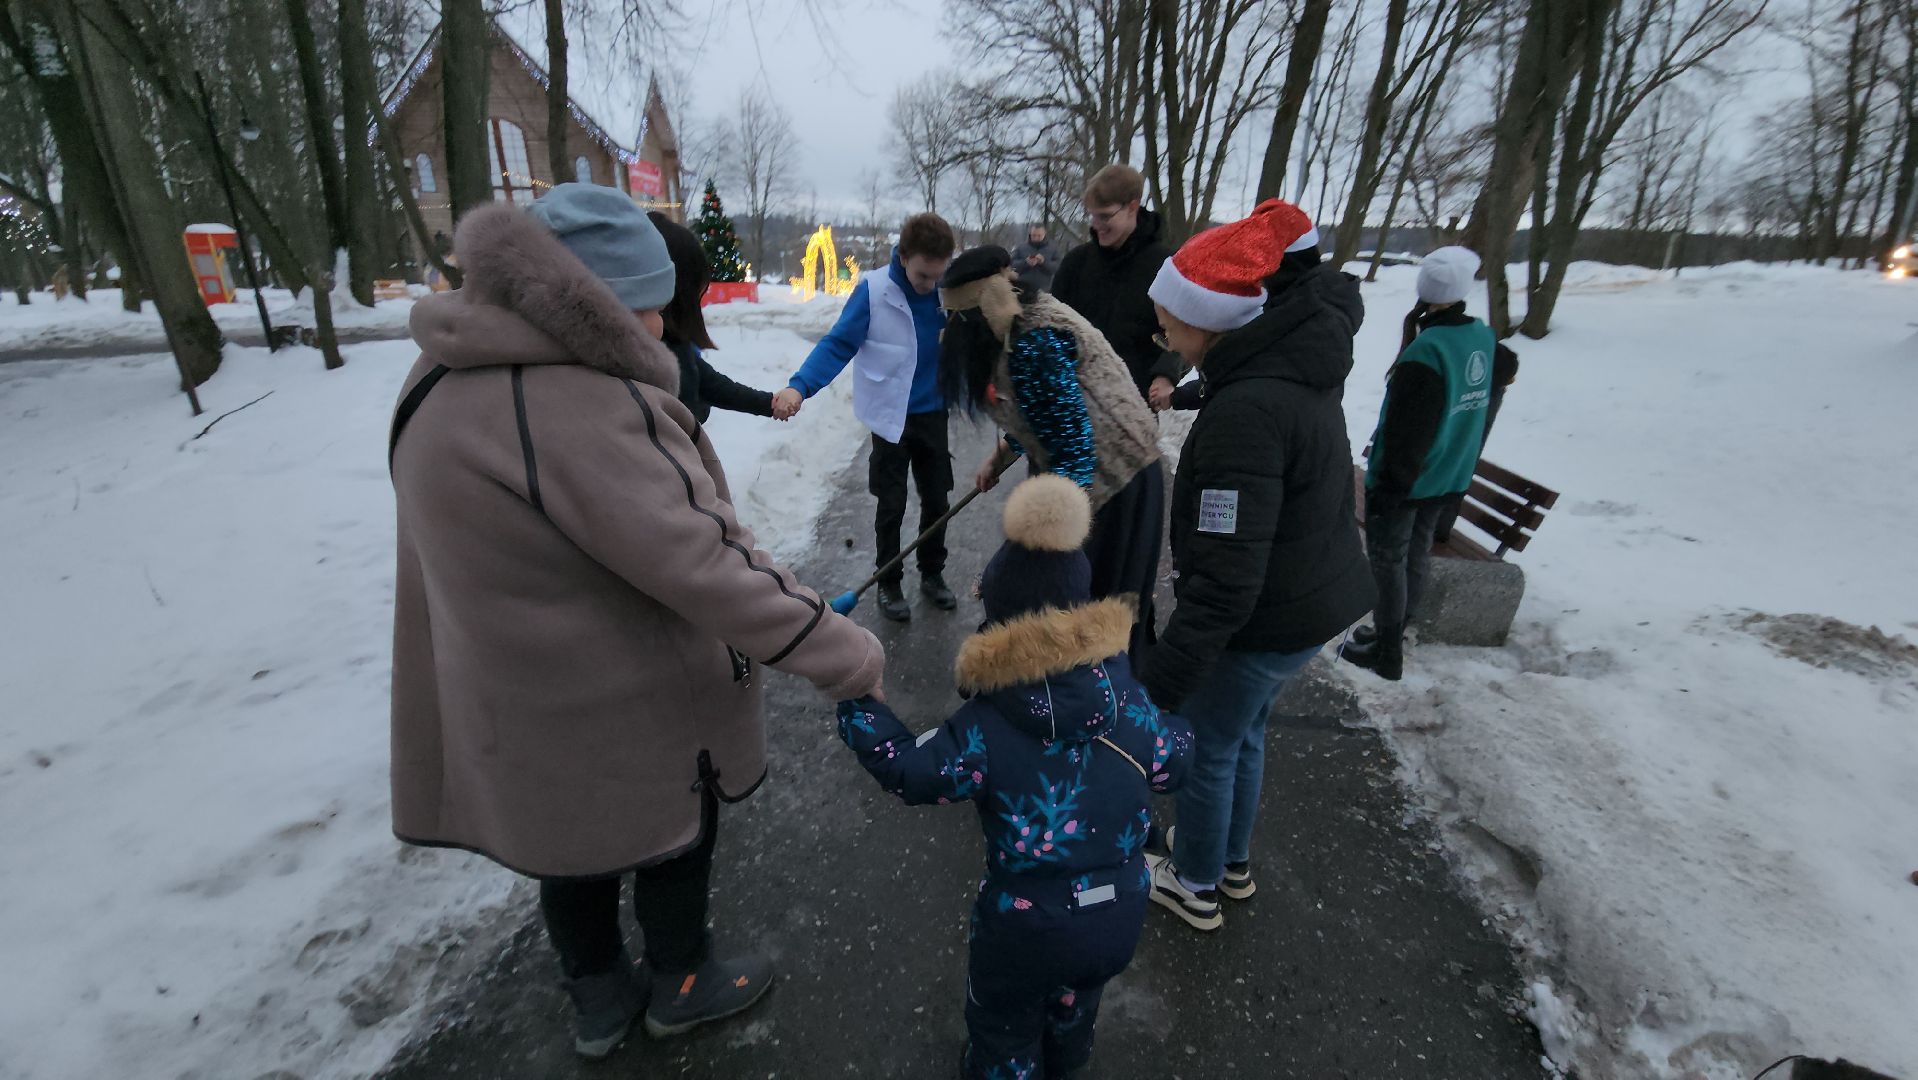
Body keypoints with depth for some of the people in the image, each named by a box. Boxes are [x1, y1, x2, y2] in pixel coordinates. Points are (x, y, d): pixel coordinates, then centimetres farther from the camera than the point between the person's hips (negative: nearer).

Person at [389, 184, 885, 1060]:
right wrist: (846, 655, -25)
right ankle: (680, 983, 46)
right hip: (624, 710, -8)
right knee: (673, 840, 19)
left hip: (524, 698, 8)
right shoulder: (573, 410, -31)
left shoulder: (452, 377, -1)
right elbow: (705, 566, -33)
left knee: (578, 841, 27)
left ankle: (598, 1001, 51)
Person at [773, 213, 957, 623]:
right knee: (892, 506, 7)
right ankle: (889, 584, 26)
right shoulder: (873, 290, -17)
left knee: (936, 501, 13)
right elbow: (838, 345, -19)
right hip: (891, 416, -3)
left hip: (933, 415, 3)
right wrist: (800, 386, -32)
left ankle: (932, 574, 34)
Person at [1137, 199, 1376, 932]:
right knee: (1242, 731, 26)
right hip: (1318, 596, 9)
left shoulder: (1245, 411, -30)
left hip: (1270, 621, -9)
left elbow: (1226, 576, -33)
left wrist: (1164, 679, -29)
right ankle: (1231, 861, 48)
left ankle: (1195, 885, 36)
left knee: (1206, 743, 13)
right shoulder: (1300, 367, 0)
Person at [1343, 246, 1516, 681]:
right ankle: (1391, 635, 34)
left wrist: (1388, 483, -15)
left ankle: (1387, 654, 14)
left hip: (1403, 478, -8)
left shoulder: (1426, 351, -25)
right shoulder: (1486, 339, 0)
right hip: (1449, 479, 8)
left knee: (1389, 560, 4)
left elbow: (1407, 432, -24)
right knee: (1417, 554, 18)